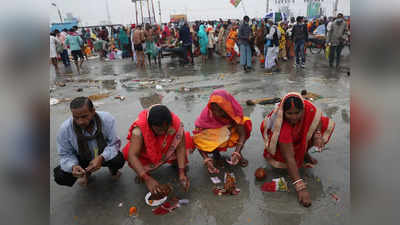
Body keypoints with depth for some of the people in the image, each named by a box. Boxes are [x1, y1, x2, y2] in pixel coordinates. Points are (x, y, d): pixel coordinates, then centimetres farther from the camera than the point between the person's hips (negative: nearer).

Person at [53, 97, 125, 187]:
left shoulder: (107, 119, -27)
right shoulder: (65, 129, -23)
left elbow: (114, 144, -20)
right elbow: (65, 154, -11)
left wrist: (101, 158, -38)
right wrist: (73, 166, -33)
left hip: (105, 156, -1)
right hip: (82, 159, 1)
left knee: (119, 159, -32)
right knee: (60, 176, -21)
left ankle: (112, 169, 10)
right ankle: (86, 173, 15)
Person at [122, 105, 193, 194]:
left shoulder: (176, 122, -32)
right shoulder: (139, 129, -36)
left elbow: (180, 147, -27)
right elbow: (132, 156, -40)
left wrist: (182, 172, -34)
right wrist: (147, 178, -49)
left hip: (169, 150, 1)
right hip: (147, 153, -1)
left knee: (187, 141, -25)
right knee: (128, 152, -31)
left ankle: (176, 163, 6)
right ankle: (141, 174, 1)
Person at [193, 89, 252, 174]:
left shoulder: (235, 111, -27)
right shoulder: (206, 113, -30)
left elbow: (242, 134, -28)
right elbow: (197, 139, -29)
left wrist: (236, 153, -43)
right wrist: (207, 160, -41)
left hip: (232, 134, 1)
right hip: (214, 138, -1)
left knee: (246, 122, -26)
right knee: (197, 139, -32)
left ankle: (239, 153, -5)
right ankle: (216, 151, 2)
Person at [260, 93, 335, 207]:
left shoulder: (308, 108, -31)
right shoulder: (282, 126, -42)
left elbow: (318, 119, -8)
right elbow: (289, 158, -42)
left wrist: (317, 134, -30)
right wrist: (301, 187, -46)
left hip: (300, 134, 5)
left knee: (328, 124, -10)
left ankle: (304, 153, 3)